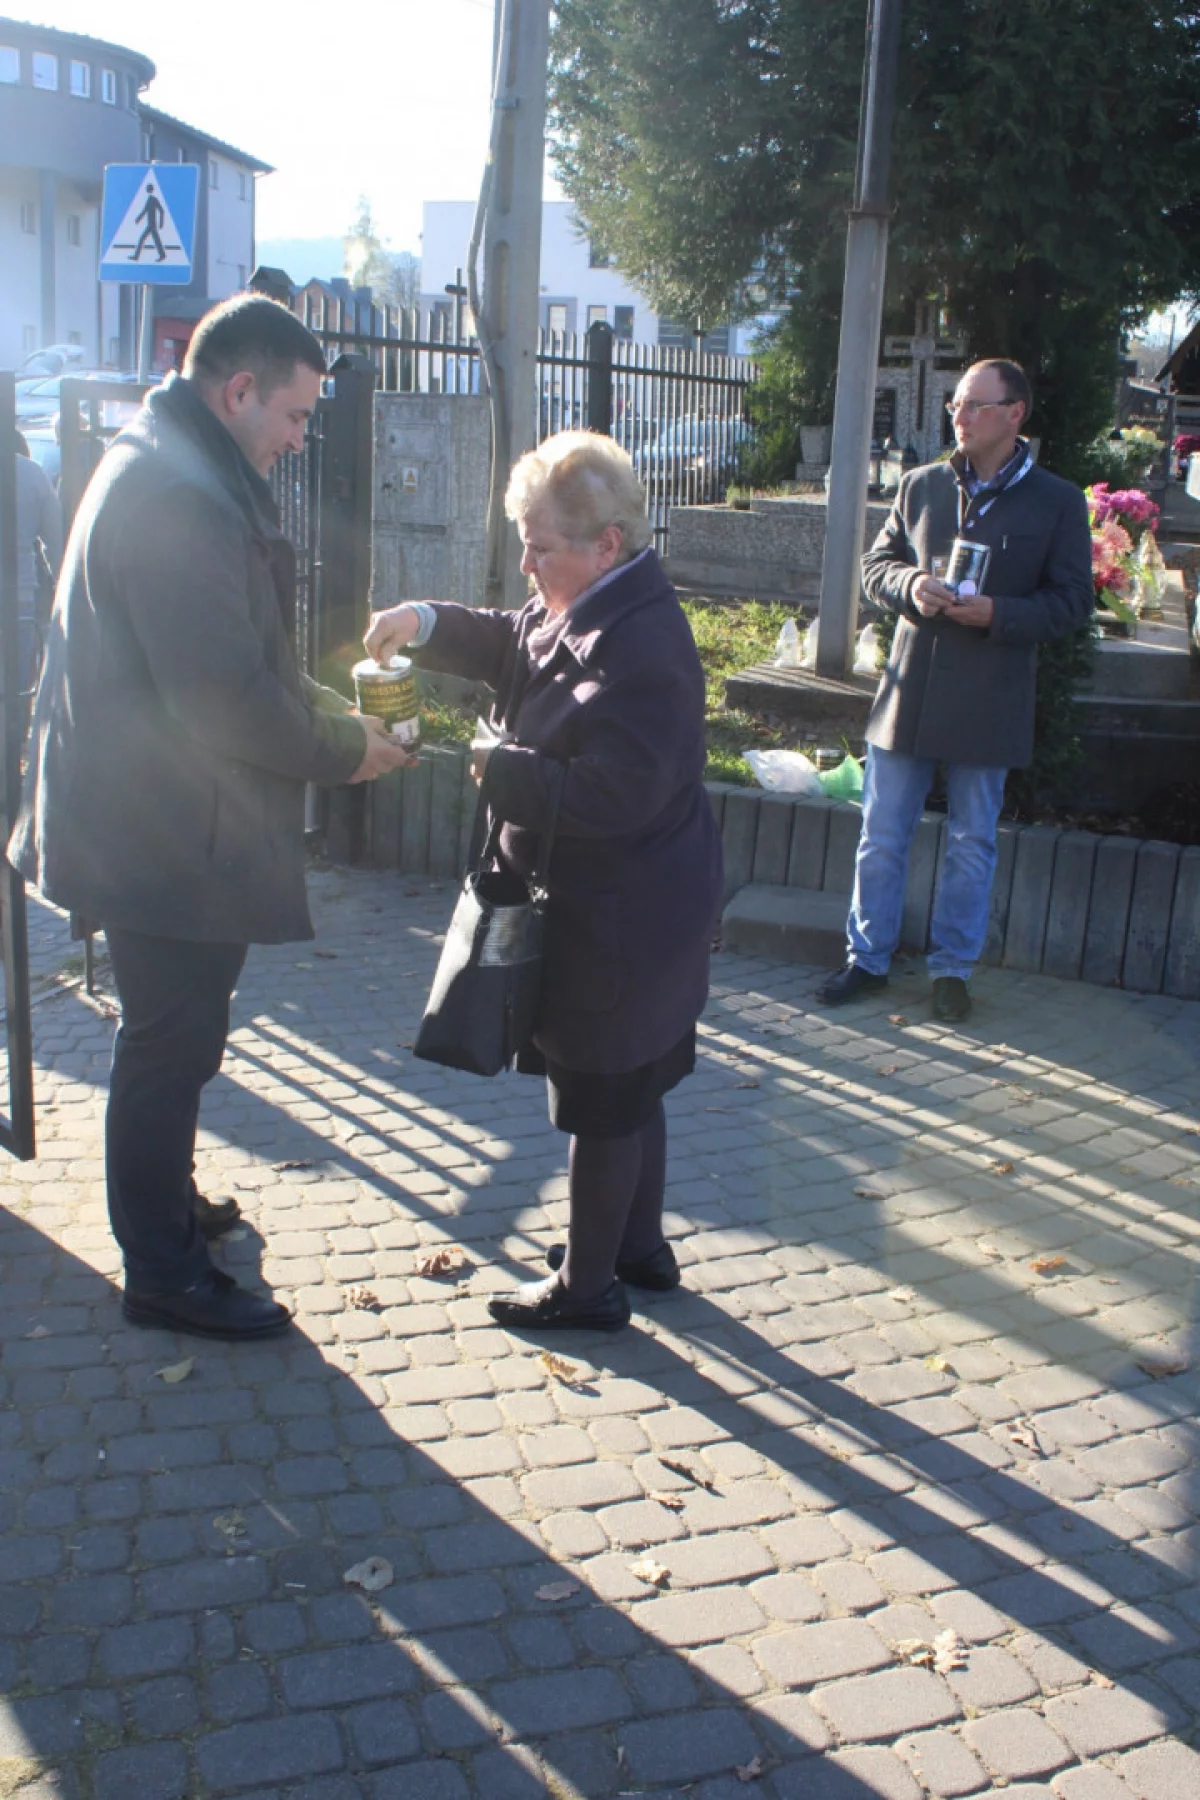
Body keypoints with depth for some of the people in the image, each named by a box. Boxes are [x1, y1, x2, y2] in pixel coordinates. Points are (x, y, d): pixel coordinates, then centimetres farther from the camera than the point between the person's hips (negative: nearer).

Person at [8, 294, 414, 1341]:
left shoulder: (165, 467, 13)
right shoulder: (178, 496, -23)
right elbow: (225, 698, -27)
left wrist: (324, 709, 10)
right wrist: (341, 750, -13)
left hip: (157, 819, 11)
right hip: (169, 833, -11)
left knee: (175, 1035, 23)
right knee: (171, 1044, 2)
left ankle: (166, 1205, 42)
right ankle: (164, 1273, 18)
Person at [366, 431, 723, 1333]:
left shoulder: (640, 646, -26)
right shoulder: (579, 610, 6)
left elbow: (613, 794, -30)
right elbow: (508, 644, 22)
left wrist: (502, 768, -18)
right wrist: (426, 623, 3)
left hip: (618, 924, -10)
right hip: (618, 911, 10)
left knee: (602, 1104, 4)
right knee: (631, 1091, 21)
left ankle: (588, 1286, 21)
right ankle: (641, 1250, 38)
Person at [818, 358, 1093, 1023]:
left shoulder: (1058, 503, -2)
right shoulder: (920, 486, 6)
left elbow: (1072, 602, -3)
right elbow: (875, 564, 11)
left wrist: (997, 614, -19)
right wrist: (911, 585, -12)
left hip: (989, 705, -2)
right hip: (908, 694, 2)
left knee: (972, 844, 9)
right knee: (882, 836, 8)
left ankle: (952, 968, 24)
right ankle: (867, 957, 22)